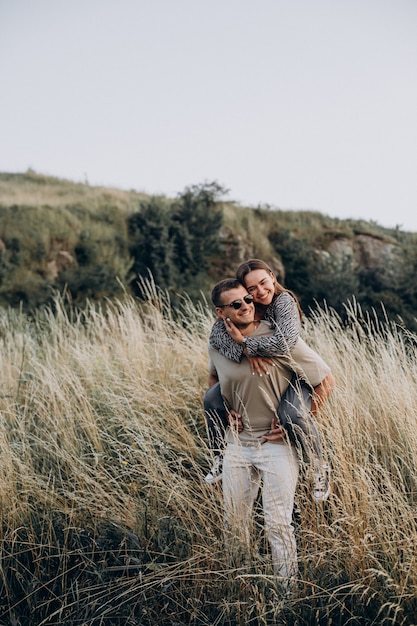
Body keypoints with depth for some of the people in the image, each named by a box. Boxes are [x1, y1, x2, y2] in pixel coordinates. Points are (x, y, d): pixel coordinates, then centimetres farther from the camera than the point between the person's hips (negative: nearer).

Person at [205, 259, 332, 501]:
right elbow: (217, 333, -19)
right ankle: (221, 458, 17)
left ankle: (321, 469, -9)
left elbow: (284, 343, -40)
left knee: (292, 414, -35)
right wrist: (247, 351, -34)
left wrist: (244, 341, -30)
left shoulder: (284, 301, -24)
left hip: (294, 374, -6)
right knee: (212, 399, -6)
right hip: (256, 375, 6)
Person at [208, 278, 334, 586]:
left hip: (277, 444, -5)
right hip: (237, 442, 5)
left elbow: (327, 381, -9)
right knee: (235, 523, 14)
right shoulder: (217, 345, -1)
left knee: (278, 524, -6)